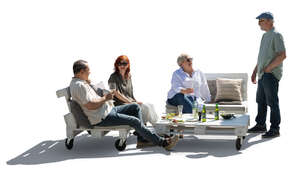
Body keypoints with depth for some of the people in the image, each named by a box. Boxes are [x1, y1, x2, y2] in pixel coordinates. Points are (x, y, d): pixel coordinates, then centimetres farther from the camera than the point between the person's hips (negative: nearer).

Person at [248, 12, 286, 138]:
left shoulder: (276, 35, -10)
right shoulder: (265, 36, 19)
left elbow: (282, 55, -18)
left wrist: (268, 68, -17)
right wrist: (255, 71, 21)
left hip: (271, 75, -9)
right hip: (262, 75, 9)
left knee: (272, 102, -5)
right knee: (261, 101, 14)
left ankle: (275, 129, 0)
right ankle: (260, 125, 25)